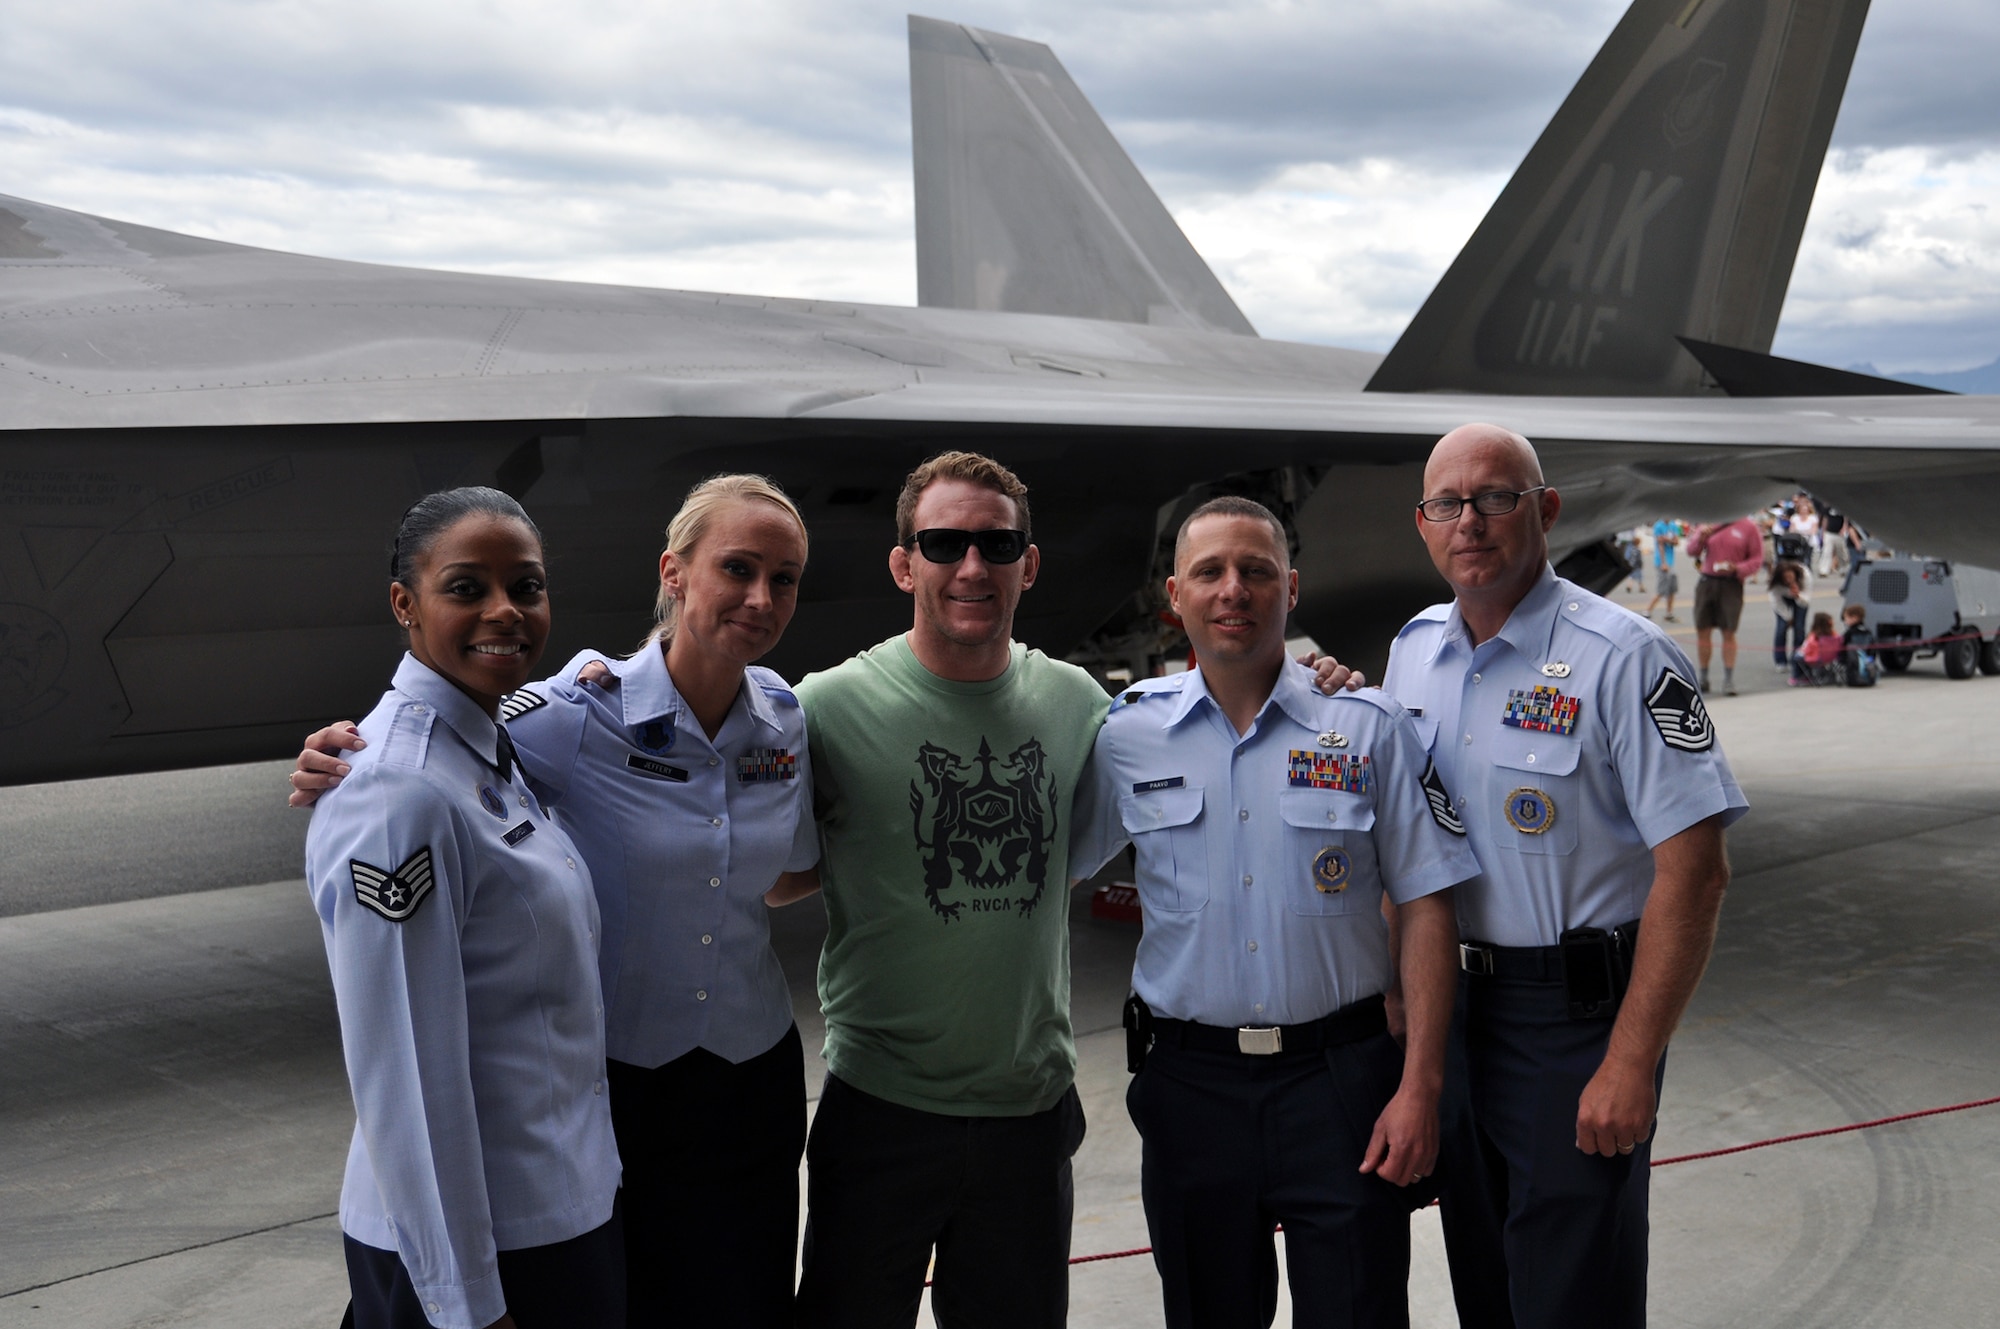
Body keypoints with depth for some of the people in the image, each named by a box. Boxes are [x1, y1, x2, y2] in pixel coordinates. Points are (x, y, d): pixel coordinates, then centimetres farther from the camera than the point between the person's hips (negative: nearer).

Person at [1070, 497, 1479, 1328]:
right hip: (1190, 1081, 2)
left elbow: (1424, 907, -1)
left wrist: (1419, 1086, -8)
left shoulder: (1369, 729, -1)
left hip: (1339, 1075, -1)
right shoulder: (1128, 737, 3)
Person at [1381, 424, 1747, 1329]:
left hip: (1573, 1013, -6)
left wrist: (1630, 1062, -21)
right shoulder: (1413, 649, 6)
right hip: (1449, 1003, 6)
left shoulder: (1621, 658, -15)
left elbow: (1693, 872, -18)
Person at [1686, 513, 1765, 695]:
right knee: (1702, 630, 5)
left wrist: (1737, 569, -16)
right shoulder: (1710, 523, 9)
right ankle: (1703, 678, 17)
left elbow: (1757, 559, 0)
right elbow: (1691, 551, 11)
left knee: (1728, 632, -3)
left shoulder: (1749, 527, 0)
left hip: (1731, 586, -3)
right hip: (1706, 583, 3)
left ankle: (1729, 680, 2)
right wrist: (1701, 538, -9)